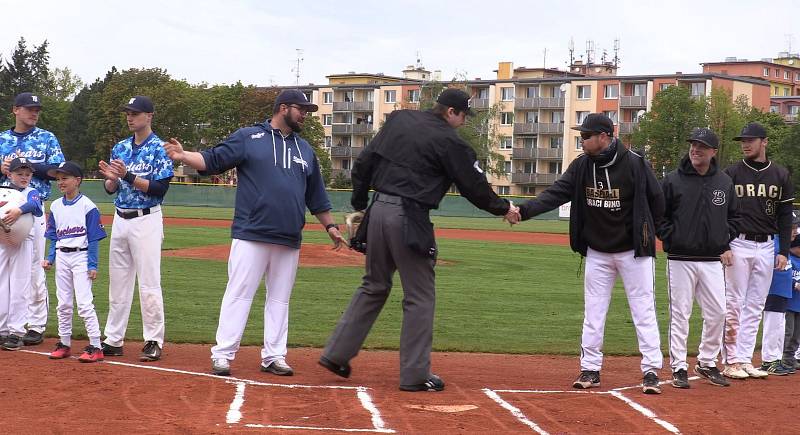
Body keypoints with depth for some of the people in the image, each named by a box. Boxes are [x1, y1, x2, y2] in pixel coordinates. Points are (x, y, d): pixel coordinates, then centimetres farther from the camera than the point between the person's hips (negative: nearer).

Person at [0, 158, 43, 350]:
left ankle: (16, 332, -1)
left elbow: (34, 205, -21)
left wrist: (19, 210, -40)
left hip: (22, 242, -3)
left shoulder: (31, 192, 0)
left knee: (19, 288, -4)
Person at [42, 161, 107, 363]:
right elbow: (53, 237, 15)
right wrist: (50, 259, 3)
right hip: (62, 257, 6)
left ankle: (95, 346, -8)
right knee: (63, 304, 11)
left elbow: (93, 238, -8)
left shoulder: (87, 206, -8)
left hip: (81, 256, -6)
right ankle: (64, 344, 20)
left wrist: (92, 265, -12)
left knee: (84, 303, -11)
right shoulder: (55, 206, 10)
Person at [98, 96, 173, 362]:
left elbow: (160, 189, -15)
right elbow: (110, 189, 14)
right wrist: (111, 178, -9)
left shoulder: (159, 149, -6)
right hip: (120, 220, 7)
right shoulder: (120, 148, 13)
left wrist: (128, 176, -22)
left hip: (147, 221, -7)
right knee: (117, 282, 9)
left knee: (149, 283, -6)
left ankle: (154, 341, 0)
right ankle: (113, 340, 15)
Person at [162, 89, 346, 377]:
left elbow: (316, 195, 23)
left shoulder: (305, 150, 18)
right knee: (239, 294, -6)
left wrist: (329, 226, 17)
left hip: (289, 240, 5)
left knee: (280, 299, 9)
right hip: (251, 235, -5)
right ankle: (223, 354, -3)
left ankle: (273, 356, 16)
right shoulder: (248, 137, 3)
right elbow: (212, 160, -3)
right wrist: (183, 156, -19)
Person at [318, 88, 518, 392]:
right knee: (420, 296, 3)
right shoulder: (449, 141, -6)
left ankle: (336, 354, 18)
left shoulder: (398, 120, 13)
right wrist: (503, 208, 14)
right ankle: (415, 375, 5)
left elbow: (363, 164, 13)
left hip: (378, 210, 7)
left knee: (373, 286, 20)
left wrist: (358, 205, 19)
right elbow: (474, 186, -1)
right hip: (409, 219, -7)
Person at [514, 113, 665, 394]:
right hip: (597, 252, 5)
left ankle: (651, 371, 4)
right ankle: (590, 370, 16)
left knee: (643, 311, -1)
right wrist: (525, 210, -24)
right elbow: (556, 194, -11)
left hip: (633, 251, -4)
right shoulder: (581, 166, -3)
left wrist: (645, 233, -1)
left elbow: (657, 200, -5)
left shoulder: (635, 164, -15)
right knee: (593, 313, 8)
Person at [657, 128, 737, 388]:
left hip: (713, 260, 3)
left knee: (717, 313, 4)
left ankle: (707, 362, 20)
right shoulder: (672, 180, -3)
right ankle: (678, 368, 7)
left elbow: (732, 217, 18)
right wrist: (671, 240, -6)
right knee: (680, 314, 0)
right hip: (681, 259, -3)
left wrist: (727, 245, 8)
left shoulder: (725, 182, 8)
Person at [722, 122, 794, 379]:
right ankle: (731, 361, 1)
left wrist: (783, 251, 3)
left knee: (755, 307, 5)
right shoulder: (732, 173, 1)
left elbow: (785, 216, 9)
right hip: (738, 244, -3)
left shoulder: (780, 175, 8)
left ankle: (745, 360, 10)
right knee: (733, 304, -3)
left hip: (766, 247, 3)